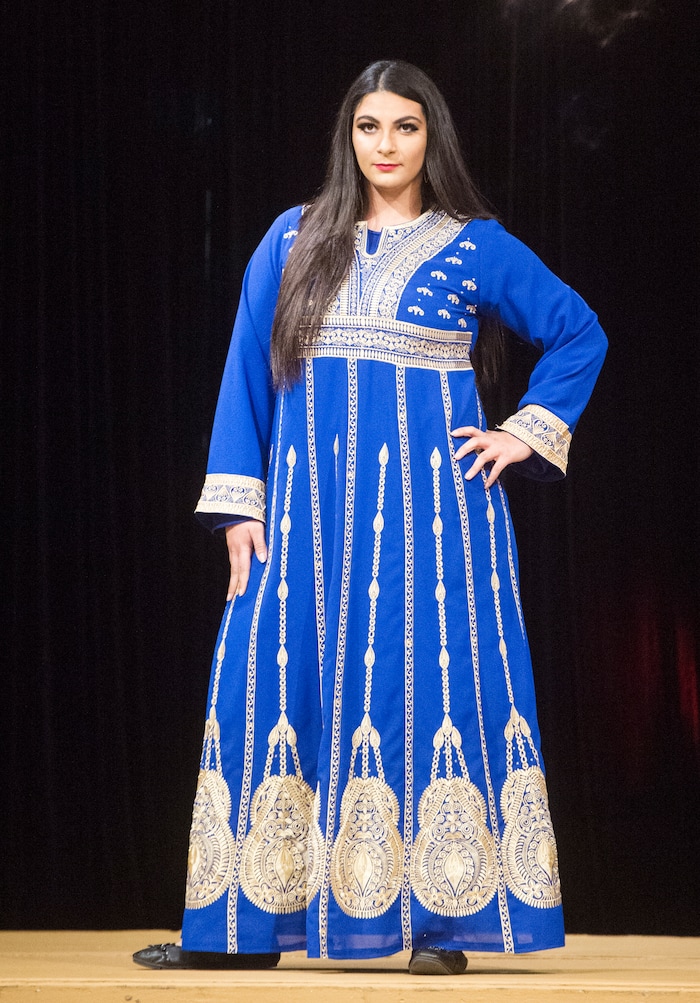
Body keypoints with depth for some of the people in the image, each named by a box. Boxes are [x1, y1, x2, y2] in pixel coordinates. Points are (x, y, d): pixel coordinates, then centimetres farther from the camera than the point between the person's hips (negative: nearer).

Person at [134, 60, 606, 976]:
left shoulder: (475, 247, 5)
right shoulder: (294, 241, 10)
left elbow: (579, 334, 13)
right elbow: (248, 372, 8)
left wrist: (525, 433, 3)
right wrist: (239, 507, 1)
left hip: (429, 506, -2)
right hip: (311, 508, 2)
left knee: (434, 686, -5)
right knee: (271, 686, -2)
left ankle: (443, 920, 0)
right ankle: (248, 925, 3)